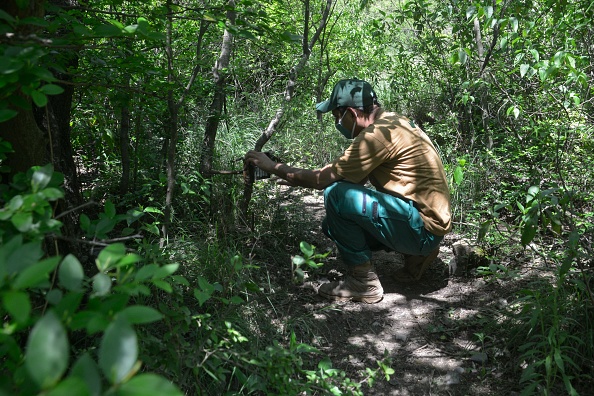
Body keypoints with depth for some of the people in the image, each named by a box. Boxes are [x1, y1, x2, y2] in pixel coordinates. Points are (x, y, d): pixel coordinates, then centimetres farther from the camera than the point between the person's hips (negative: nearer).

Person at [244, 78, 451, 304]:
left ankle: (363, 282, -7)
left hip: (424, 227, -10)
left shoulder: (378, 134, -21)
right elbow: (358, 178, 15)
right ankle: (415, 256, 14)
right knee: (334, 224, 12)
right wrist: (297, 178, 14)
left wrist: (273, 167, -4)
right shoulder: (394, 123, 9)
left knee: (337, 195, -21)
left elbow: (323, 179, -16)